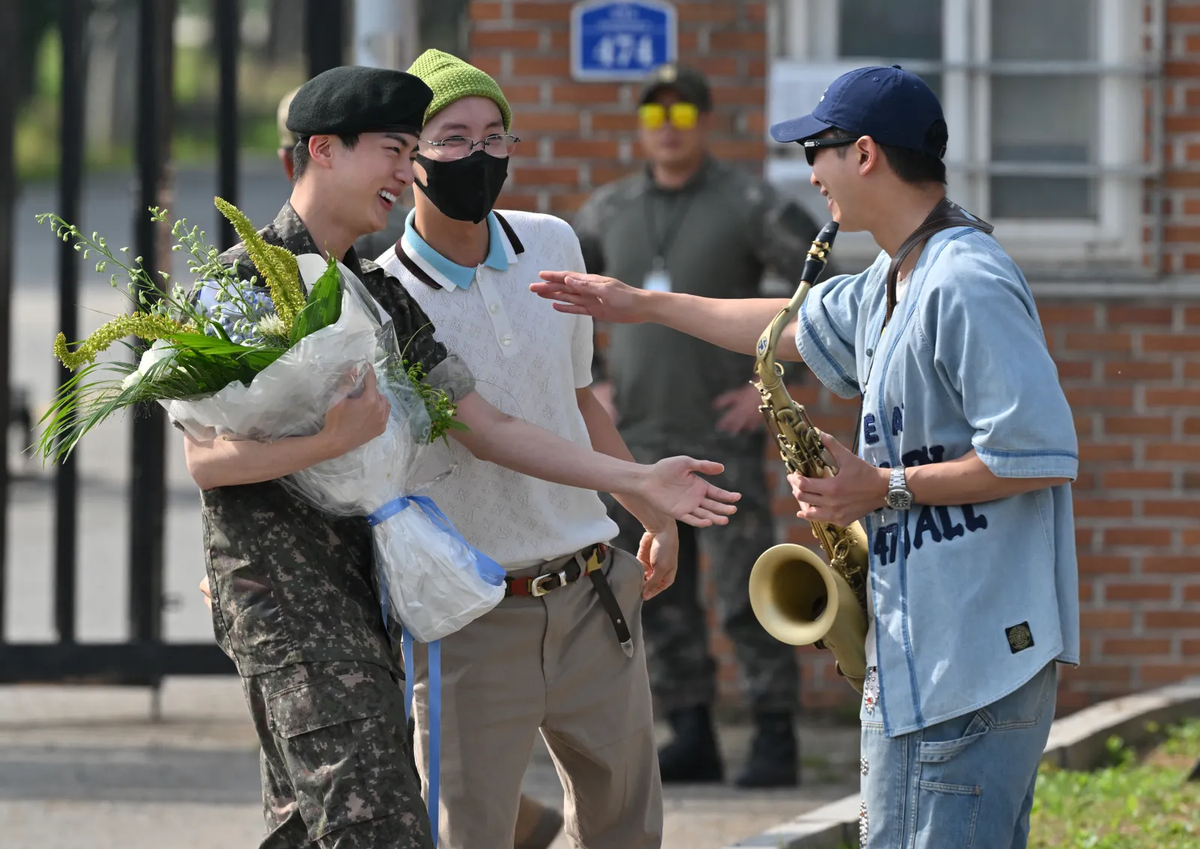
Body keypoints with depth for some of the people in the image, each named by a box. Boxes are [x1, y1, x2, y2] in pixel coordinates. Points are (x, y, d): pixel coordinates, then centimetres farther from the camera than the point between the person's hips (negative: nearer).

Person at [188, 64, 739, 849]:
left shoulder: (381, 297, 17)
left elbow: (484, 425, 15)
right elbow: (206, 459, -12)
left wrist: (635, 482, 8)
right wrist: (337, 440, -26)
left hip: (363, 592, 8)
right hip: (283, 596, -8)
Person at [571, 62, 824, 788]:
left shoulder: (750, 205, -8)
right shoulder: (611, 211, 7)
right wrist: (591, 386, 10)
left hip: (722, 433, -5)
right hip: (638, 432, 5)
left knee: (748, 591, -8)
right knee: (659, 596, 4)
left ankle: (776, 742, -2)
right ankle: (692, 741, 11)